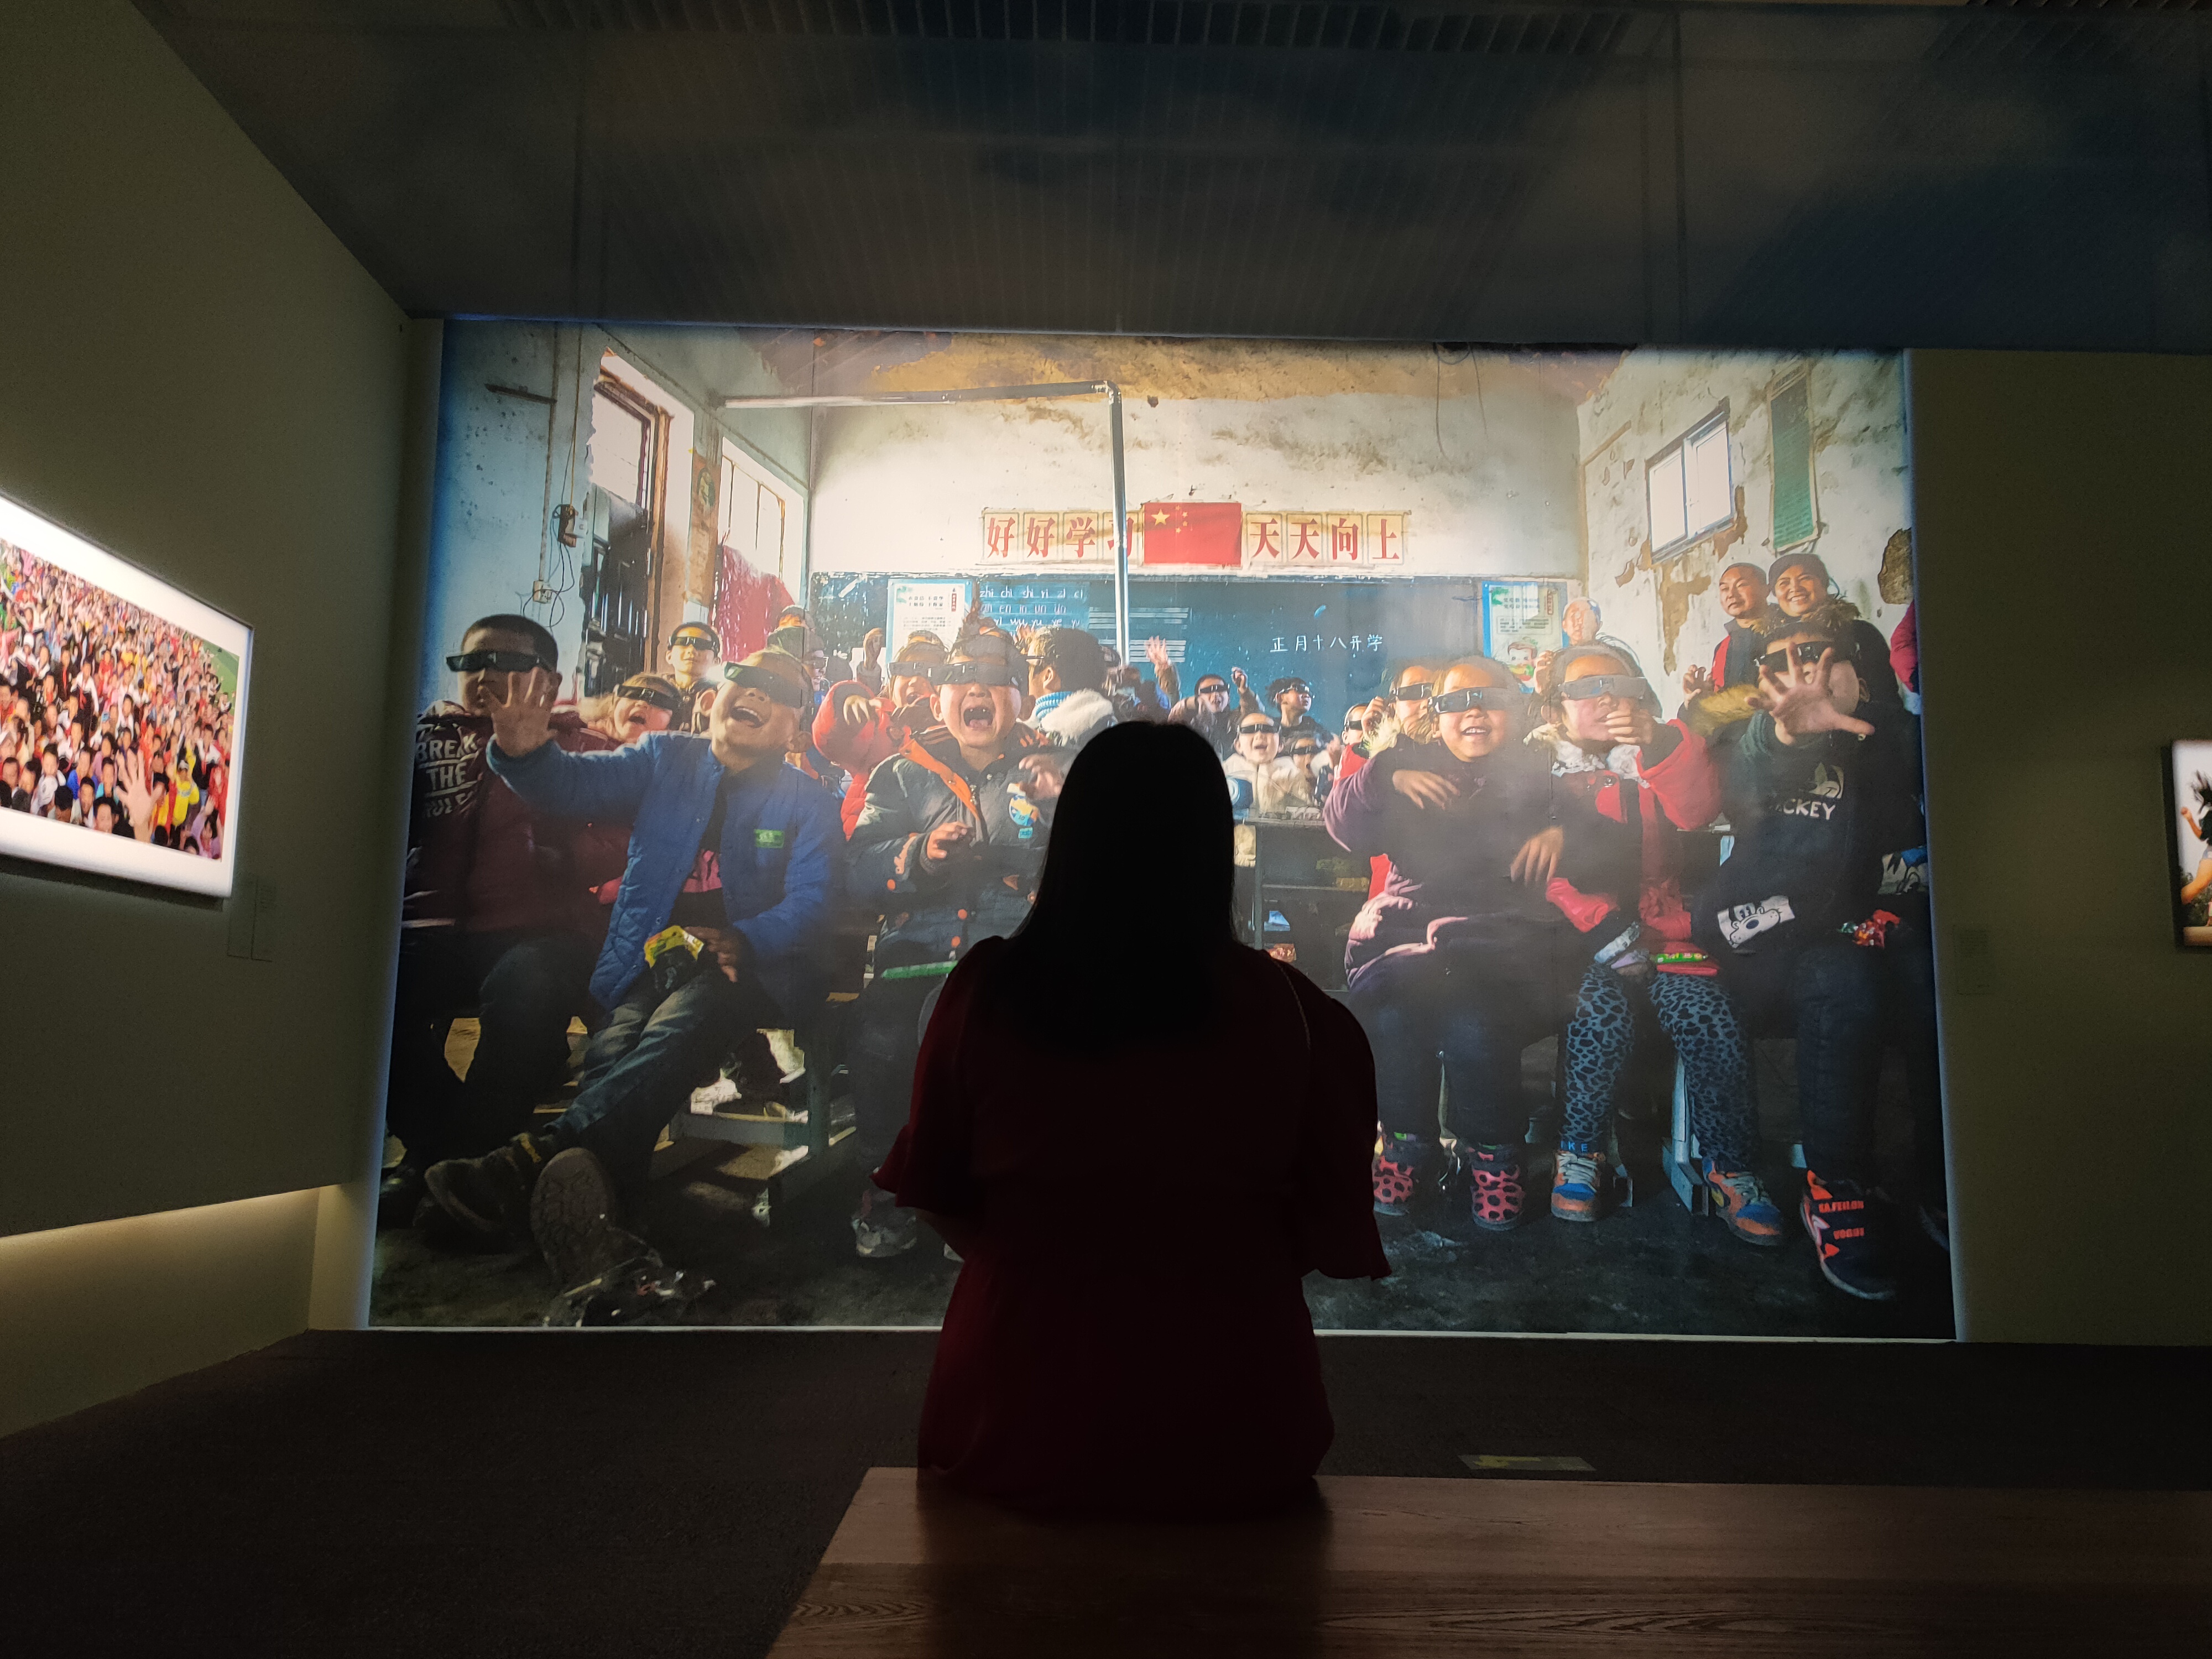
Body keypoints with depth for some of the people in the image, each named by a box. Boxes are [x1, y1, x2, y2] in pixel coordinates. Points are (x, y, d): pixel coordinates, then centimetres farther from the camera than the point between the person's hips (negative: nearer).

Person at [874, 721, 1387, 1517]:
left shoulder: (985, 992, -12)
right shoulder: (1286, 1010, -15)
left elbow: (935, 1199, 3)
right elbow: (1335, 1240, -2)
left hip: (1019, 1431, 1)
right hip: (1233, 1446, 0)